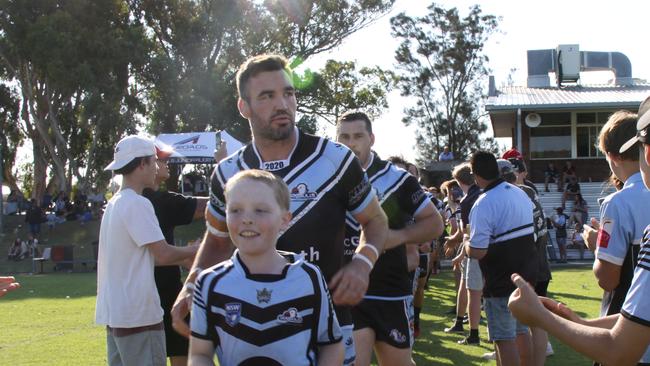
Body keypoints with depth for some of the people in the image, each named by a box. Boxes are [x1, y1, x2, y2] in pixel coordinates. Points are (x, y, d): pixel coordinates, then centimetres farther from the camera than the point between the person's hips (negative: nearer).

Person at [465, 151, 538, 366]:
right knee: (522, 332, 18)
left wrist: (466, 244, -3)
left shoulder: (484, 204, -20)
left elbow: (477, 252, -24)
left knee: (504, 339, -1)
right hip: (526, 276, 8)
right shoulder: (520, 194, 5)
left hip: (501, 283, -8)